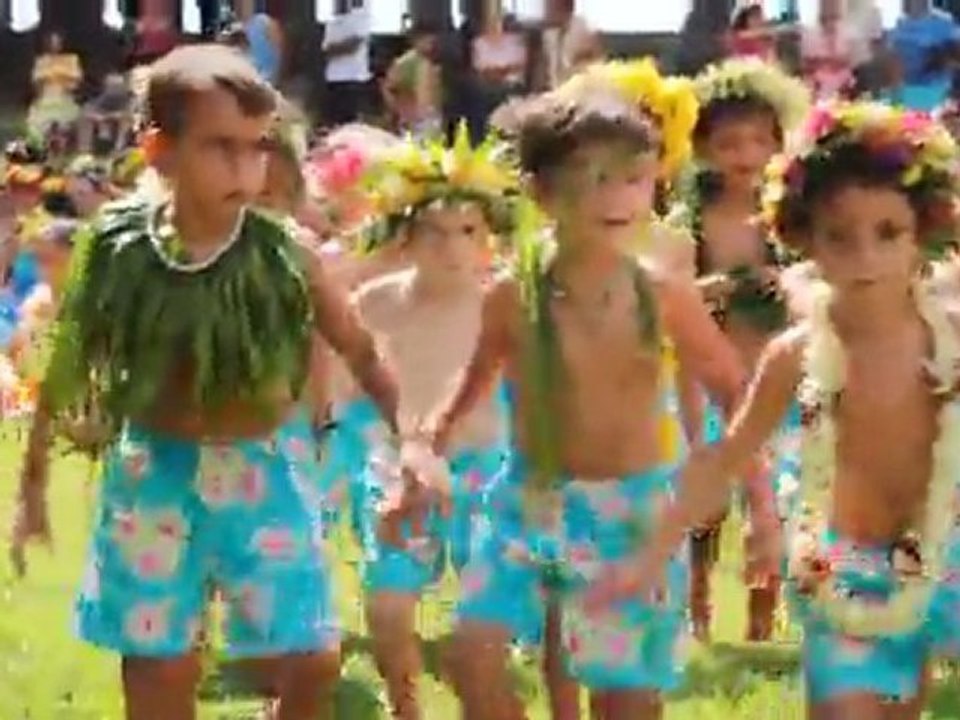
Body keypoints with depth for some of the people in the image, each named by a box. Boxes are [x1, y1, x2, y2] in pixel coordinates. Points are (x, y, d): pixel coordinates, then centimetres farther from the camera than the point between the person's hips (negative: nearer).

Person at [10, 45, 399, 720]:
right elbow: (69, 368, 2)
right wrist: (34, 481, 7)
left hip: (265, 468, 0)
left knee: (311, 660, -1)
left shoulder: (285, 253, -12)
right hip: (156, 470, 0)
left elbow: (362, 354, -1)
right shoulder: (117, 248, -11)